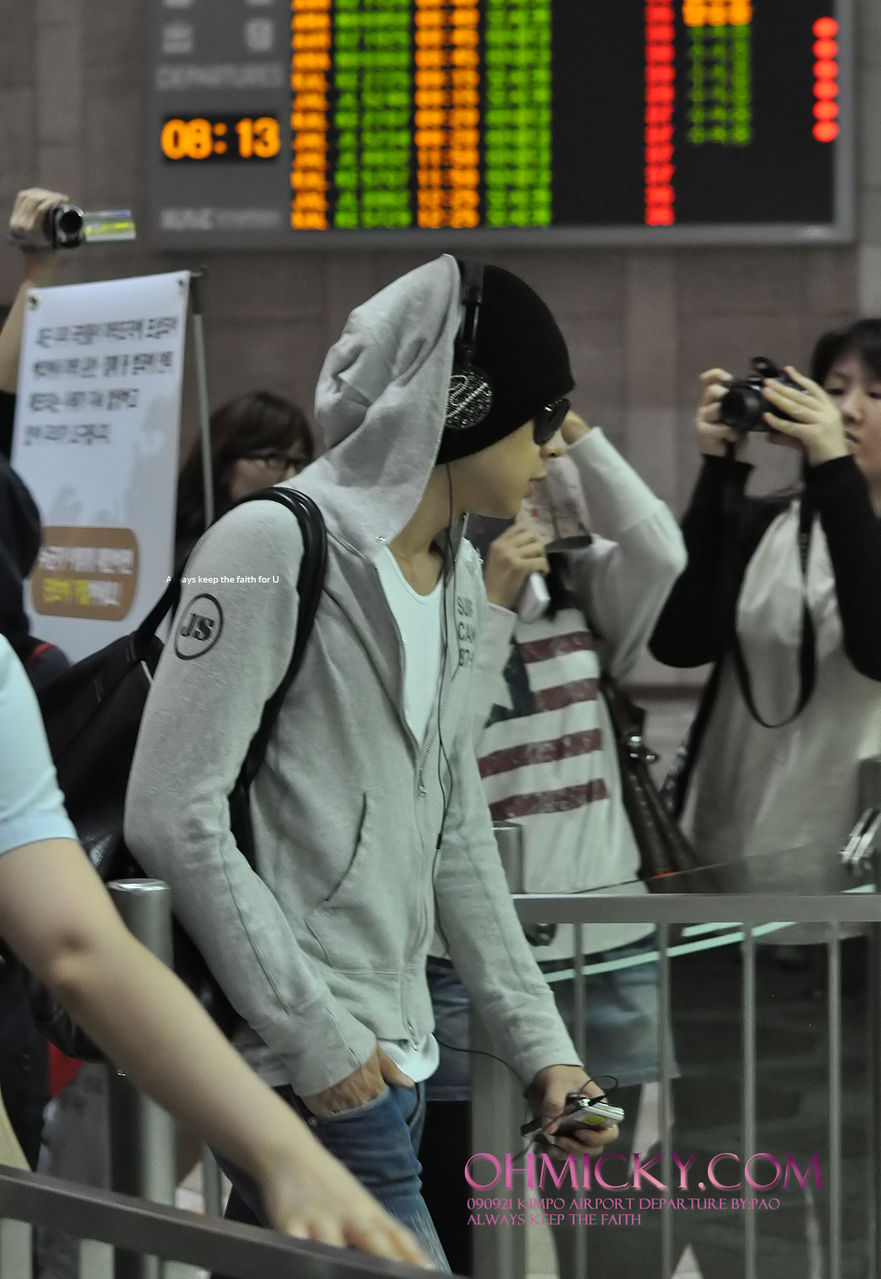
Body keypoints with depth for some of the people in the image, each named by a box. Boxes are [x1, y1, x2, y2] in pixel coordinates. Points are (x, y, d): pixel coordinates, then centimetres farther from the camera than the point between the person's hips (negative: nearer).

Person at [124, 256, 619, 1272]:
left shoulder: (455, 573, 13)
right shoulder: (273, 549, -12)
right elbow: (173, 818, -16)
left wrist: (538, 1041, 13)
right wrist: (311, 1034, -16)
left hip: (394, 1055, 8)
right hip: (304, 1072, -8)